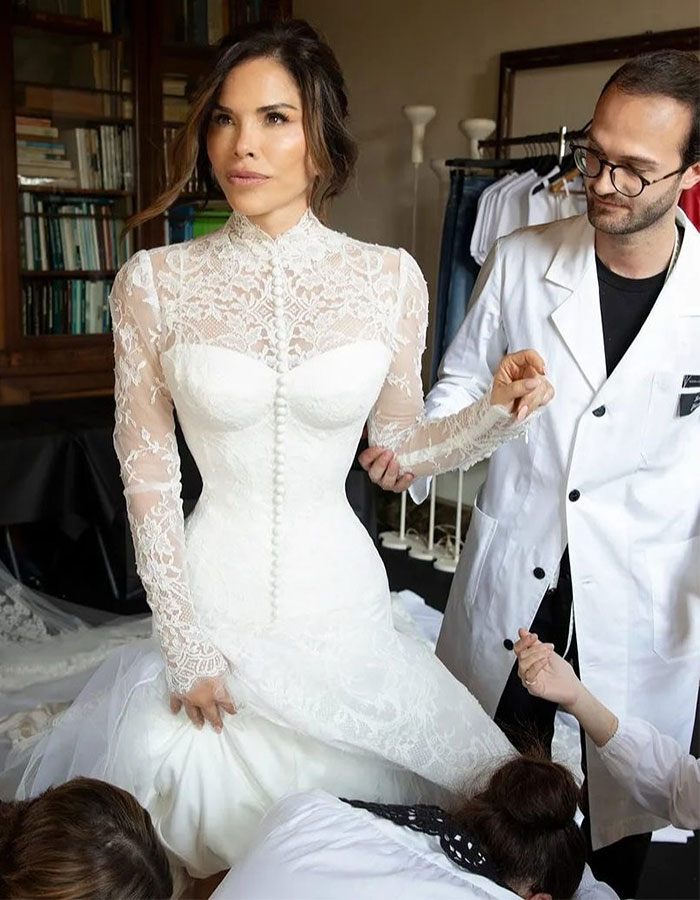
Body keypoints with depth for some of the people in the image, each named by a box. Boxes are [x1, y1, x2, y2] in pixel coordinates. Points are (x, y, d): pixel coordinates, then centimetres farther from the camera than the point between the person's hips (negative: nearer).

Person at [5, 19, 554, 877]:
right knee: (222, 810, 12)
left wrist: (496, 409, -15)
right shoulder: (154, 282, -8)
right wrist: (183, 646, -6)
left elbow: (402, 443, 4)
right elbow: (147, 473, -4)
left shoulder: (390, 277, -5)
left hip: (341, 590, 2)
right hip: (212, 593, -1)